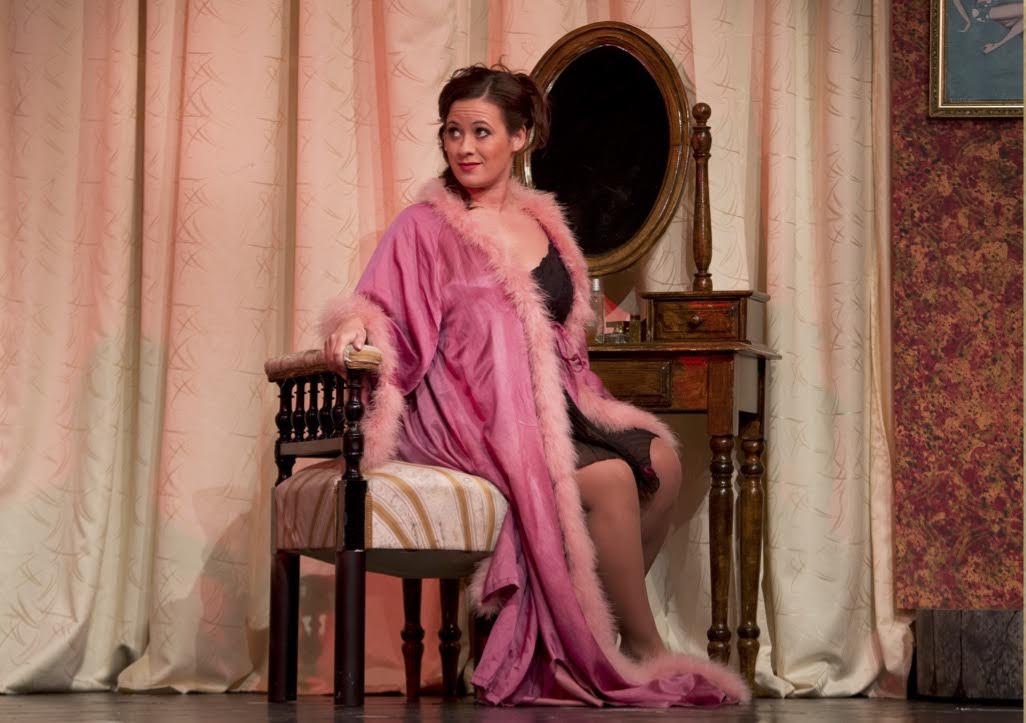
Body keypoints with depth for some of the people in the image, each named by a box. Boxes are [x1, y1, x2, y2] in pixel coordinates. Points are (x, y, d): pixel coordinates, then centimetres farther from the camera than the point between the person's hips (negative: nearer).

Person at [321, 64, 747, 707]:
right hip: (470, 415, -6)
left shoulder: (542, 223, 17)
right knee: (610, 478, -26)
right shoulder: (424, 229, 1)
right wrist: (354, 325, -30)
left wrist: (591, 407, 12)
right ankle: (645, 653, -12)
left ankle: (599, 626, -6)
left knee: (661, 461, -17)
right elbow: (382, 311, -8)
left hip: (550, 406, 6)